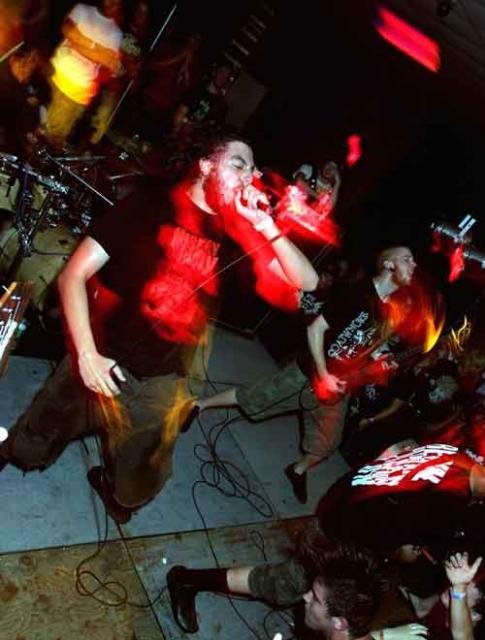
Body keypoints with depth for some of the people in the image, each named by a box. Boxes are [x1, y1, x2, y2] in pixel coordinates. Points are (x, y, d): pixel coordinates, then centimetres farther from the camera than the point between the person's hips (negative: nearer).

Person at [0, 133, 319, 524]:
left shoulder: (233, 235, -1)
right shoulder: (151, 207, -11)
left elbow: (306, 281, -7)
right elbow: (73, 276, -13)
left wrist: (265, 224, -18)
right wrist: (87, 353, -22)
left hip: (163, 382, 3)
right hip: (103, 361, -2)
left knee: (138, 482, 20)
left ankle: (115, 490, 51)